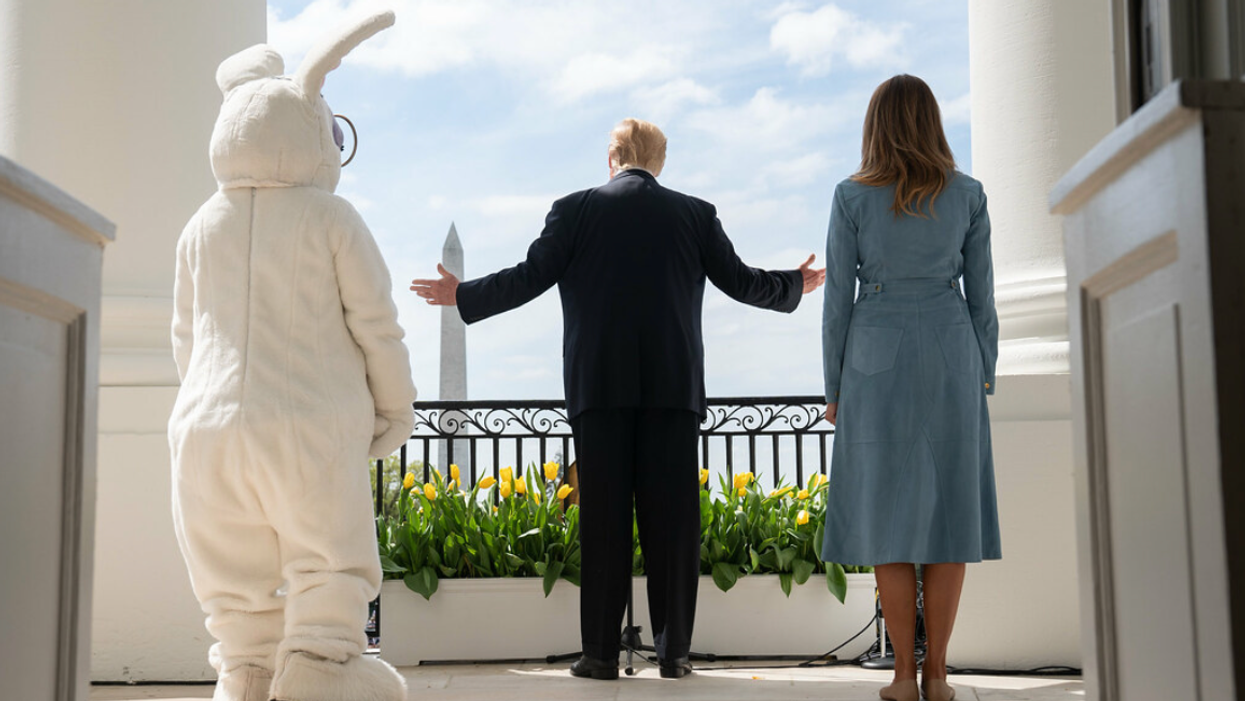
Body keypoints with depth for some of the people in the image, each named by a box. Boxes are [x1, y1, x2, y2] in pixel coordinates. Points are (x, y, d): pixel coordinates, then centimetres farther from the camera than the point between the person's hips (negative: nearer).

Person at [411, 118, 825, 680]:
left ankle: (601, 652, 3)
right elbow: (738, 281, 12)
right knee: (671, 517, 3)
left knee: (603, 518, 1)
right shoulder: (694, 213, 8)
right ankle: (673, 650, 6)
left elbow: (530, 278, 2)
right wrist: (794, 286, 32)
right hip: (673, 386, 1)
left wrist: (461, 296, 17)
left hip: (600, 386, -1)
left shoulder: (575, 209, 4)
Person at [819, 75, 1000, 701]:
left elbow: (838, 297, -3)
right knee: (947, 509, 5)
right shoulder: (967, 195, 1)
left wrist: (834, 387, 5)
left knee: (889, 513, 3)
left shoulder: (852, 197, -4)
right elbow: (981, 295, 4)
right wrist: (983, 378, 13)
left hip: (878, 362, -1)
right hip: (950, 359, 2)